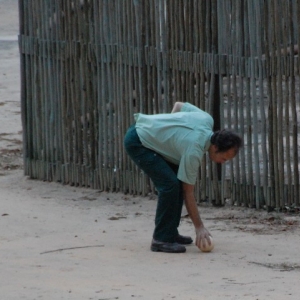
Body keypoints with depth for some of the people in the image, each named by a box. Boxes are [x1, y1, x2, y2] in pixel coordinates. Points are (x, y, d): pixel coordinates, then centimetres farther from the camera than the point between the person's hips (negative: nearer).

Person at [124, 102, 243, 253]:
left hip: (145, 129, 10)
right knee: (170, 184, -19)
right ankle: (161, 239, -11)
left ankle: (170, 233, 15)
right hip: (137, 142, -10)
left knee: (178, 182, 7)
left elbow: (178, 105, 11)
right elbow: (188, 192, -17)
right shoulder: (194, 151, -27)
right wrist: (199, 227, -12)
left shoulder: (207, 120, -8)